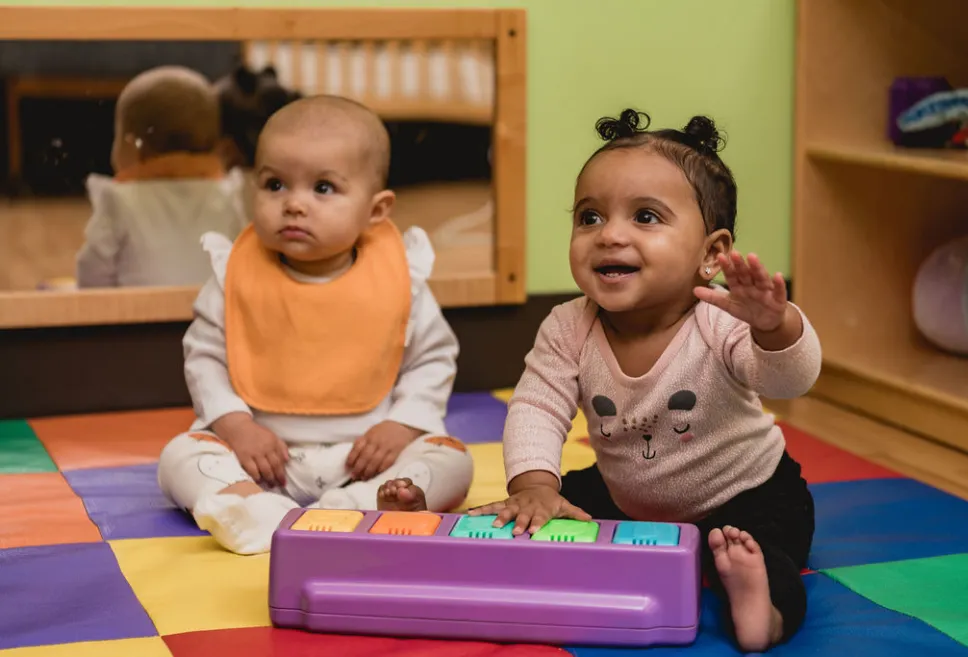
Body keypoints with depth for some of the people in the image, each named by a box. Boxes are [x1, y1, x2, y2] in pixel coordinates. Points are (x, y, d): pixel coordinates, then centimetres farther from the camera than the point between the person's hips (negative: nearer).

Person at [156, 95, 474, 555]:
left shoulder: (398, 278, -5)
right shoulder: (239, 275, -4)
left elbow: (434, 358, 5)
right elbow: (204, 355, 3)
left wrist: (403, 425, -10)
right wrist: (234, 424, -12)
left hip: (365, 452, 0)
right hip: (262, 450, 1)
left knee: (451, 459, -21)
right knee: (180, 456, -21)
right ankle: (252, 508, -46)